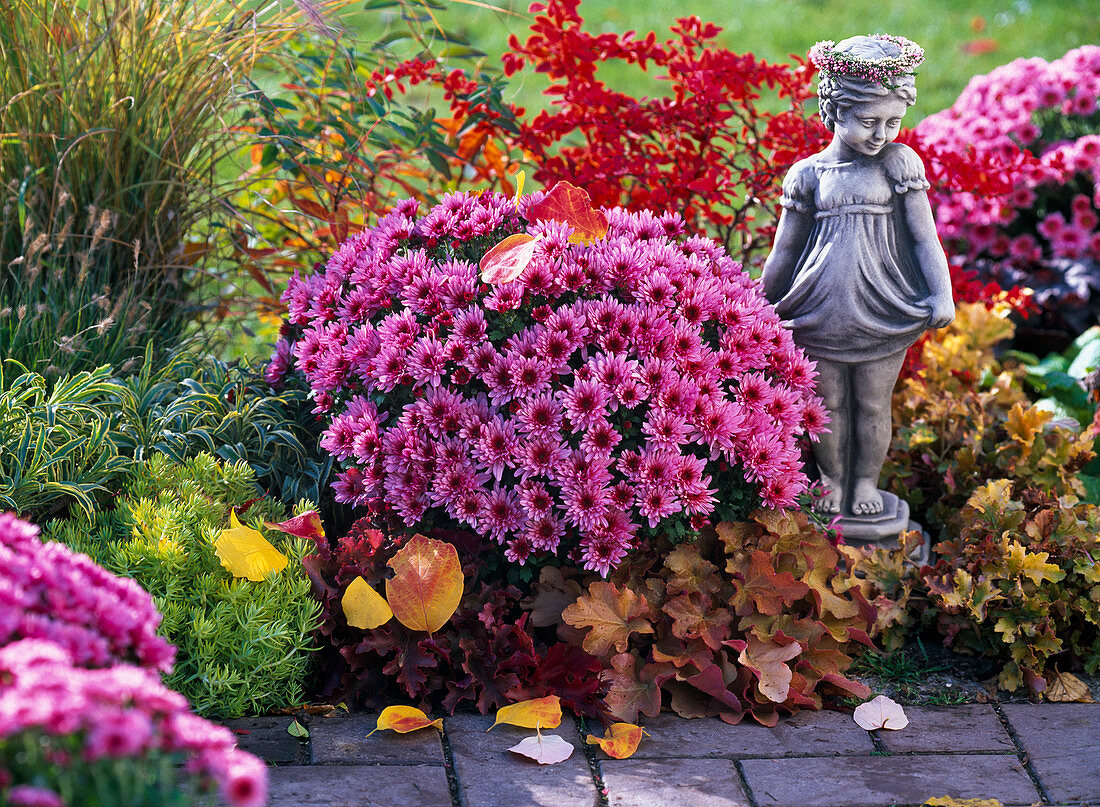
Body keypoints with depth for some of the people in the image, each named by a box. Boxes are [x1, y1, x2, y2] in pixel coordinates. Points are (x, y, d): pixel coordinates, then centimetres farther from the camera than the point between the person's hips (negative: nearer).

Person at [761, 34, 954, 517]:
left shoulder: (900, 164, -2)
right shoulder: (809, 174, -1)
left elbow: (924, 239, 0)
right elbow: (784, 250, 9)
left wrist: (942, 296, -10)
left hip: (883, 313, 0)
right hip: (821, 314, 0)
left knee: (873, 405, 9)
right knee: (829, 404, 10)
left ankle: (866, 480, 27)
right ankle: (832, 479, 28)